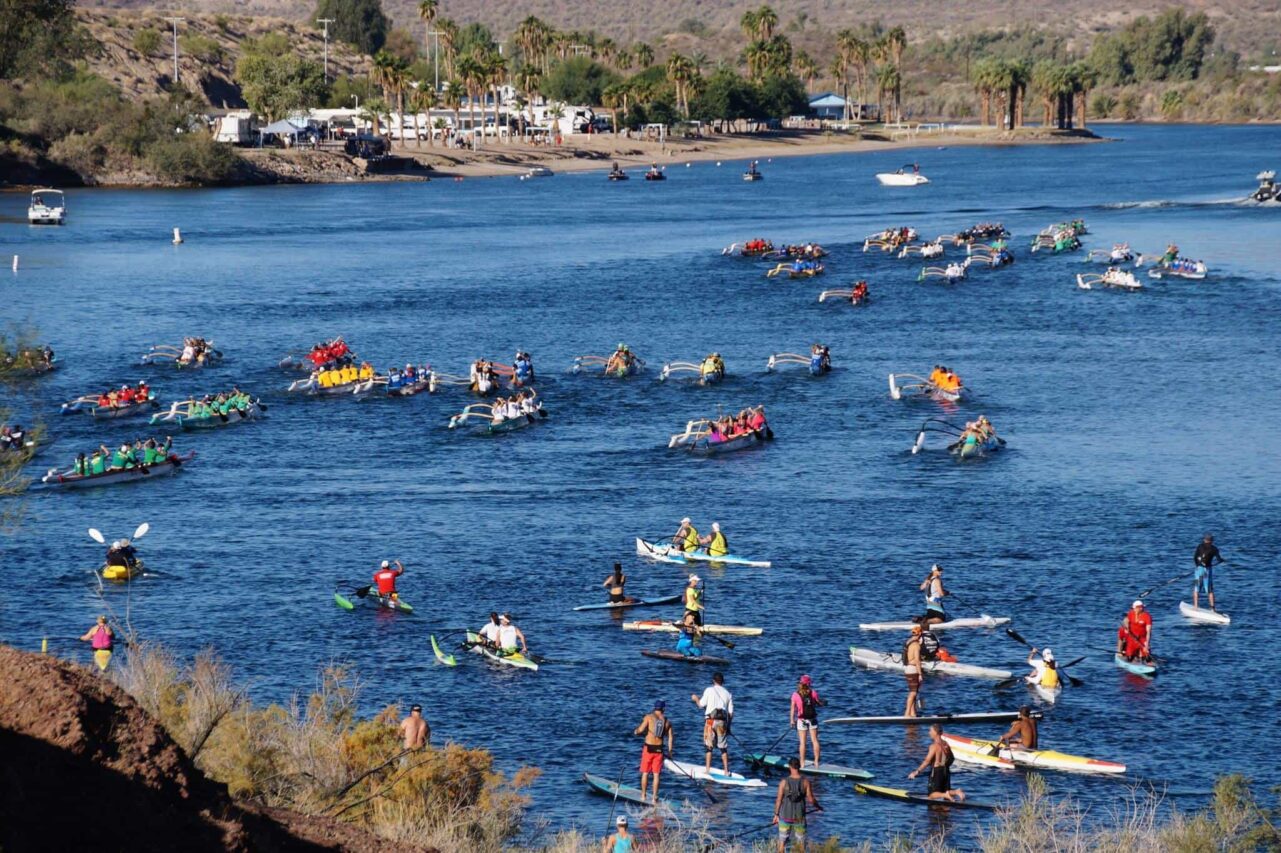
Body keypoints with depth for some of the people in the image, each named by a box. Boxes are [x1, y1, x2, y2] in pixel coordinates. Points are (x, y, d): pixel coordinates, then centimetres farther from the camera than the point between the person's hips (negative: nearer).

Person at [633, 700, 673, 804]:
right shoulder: (667, 721, 5)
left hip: (648, 748, -2)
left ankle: (643, 796, 12)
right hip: (659, 749, 2)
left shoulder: (649, 717, -6)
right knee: (656, 774, 6)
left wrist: (636, 731, 9)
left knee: (645, 773, 8)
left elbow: (641, 730, -14)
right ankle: (654, 798, 6)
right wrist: (670, 751, 15)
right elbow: (670, 737, 5)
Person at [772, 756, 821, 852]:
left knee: (782, 840, 12)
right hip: (799, 816, 0)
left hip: (785, 816, 0)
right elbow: (810, 799, -6)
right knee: (801, 841, 12)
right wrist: (818, 806, 14)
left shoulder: (784, 782, -10)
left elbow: (779, 800, -6)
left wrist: (776, 814, 6)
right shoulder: (805, 782, -9)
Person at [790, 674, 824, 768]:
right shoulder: (813, 693, -7)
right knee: (815, 740, 11)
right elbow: (820, 704, 2)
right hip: (812, 719, 1)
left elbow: (792, 708, -8)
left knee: (802, 743, 5)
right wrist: (824, 702, 24)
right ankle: (816, 761, 13)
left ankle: (802, 763, 7)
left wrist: (791, 720, -1)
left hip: (801, 720, -1)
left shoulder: (795, 695, -8)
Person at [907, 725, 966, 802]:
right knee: (946, 791, 16)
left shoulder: (934, 746, -15)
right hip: (946, 771, 7)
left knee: (932, 795, -1)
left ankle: (945, 795, -27)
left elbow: (927, 761, -20)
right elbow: (951, 759, 18)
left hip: (936, 771, -7)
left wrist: (917, 772, -18)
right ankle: (956, 792, -12)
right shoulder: (946, 744, 7)